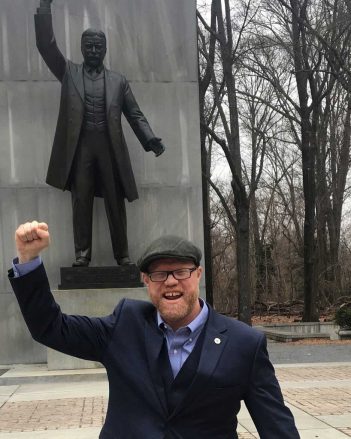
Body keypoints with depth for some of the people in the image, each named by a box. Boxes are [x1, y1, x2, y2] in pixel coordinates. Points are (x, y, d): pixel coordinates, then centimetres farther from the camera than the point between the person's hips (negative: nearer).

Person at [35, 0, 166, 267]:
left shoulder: (118, 81, 14)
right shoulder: (69, 73, 13)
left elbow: (135, 114, 10)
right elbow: (46, 45, 3)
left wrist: (150, 140, -6)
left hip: (109, 147, 0)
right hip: (80, 147, 0)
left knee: (116, 203, 2)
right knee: (81, 202, -2)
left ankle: (122, 254, 8)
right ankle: (82, 254, 1)